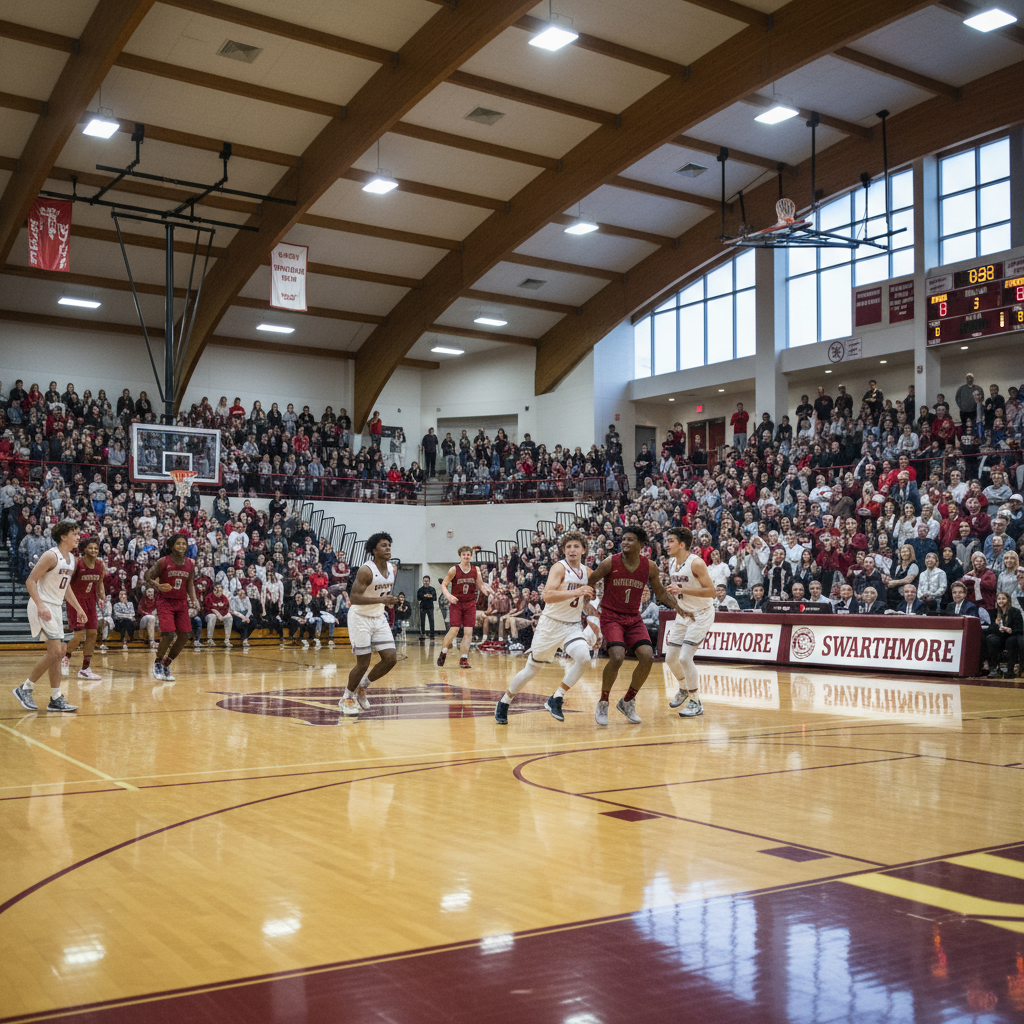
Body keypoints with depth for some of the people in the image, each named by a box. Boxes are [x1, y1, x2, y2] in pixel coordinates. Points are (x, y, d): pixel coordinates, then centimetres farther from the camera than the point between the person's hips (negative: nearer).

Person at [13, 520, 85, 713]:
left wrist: (78, 608, 19)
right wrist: (41, 605, -27)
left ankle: (56, 699, 12)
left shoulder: (71, 558, 12)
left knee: (58, 653, 8)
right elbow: (30, 581, -18)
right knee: (55, 651, -13)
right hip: (42, 606, -9)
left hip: (56, 608, 9)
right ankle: (25, 689, 0)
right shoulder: (51, 556, -15)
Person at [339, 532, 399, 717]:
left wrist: (390, 602, 8)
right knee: (363, 664, -5)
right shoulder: (366, 570, -21)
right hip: (360, 618, -7)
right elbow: (354, 597, -28)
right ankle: (347, 697, 19)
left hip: (379, 617, 7)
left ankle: (362, 687, 19)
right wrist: (381, 599, -35)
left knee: (391, 658, -2)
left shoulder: (392, 569, 2)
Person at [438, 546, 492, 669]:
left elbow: (480, 585, 6)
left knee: (468, 631, -4)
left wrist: (485, 590, -17)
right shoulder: (454, 570, -7)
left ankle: (463, 659, 2)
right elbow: (443, 585, -5)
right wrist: (448, 596, -23)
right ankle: (443, 653, 12)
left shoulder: (476, 570, 2)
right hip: (456, 603, -3)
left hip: (470, 604, 3)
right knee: (454, 630, -11)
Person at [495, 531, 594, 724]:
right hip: (551, 623, -4)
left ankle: (556, 699, -10)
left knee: (583, 657, -24)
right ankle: (504, 702, 27)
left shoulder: (587, 572, 5)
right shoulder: (559, 568, -15)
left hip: (573, 625, 5)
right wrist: (576, 592, -35)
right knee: (532, 668, 5)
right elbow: (547, 595, -31)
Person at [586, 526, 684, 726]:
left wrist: (680, 608, -3)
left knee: (647, 657, -13)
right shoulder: (610, 563, -12)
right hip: (611, 617, -4)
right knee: (617, 657, -25)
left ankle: (627, 702, 10)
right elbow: (588, 584, -2)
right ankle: (603, 703, -3)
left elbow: (661, 593, 10)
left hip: (634, 618, 4)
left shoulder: (649, 567, -3)